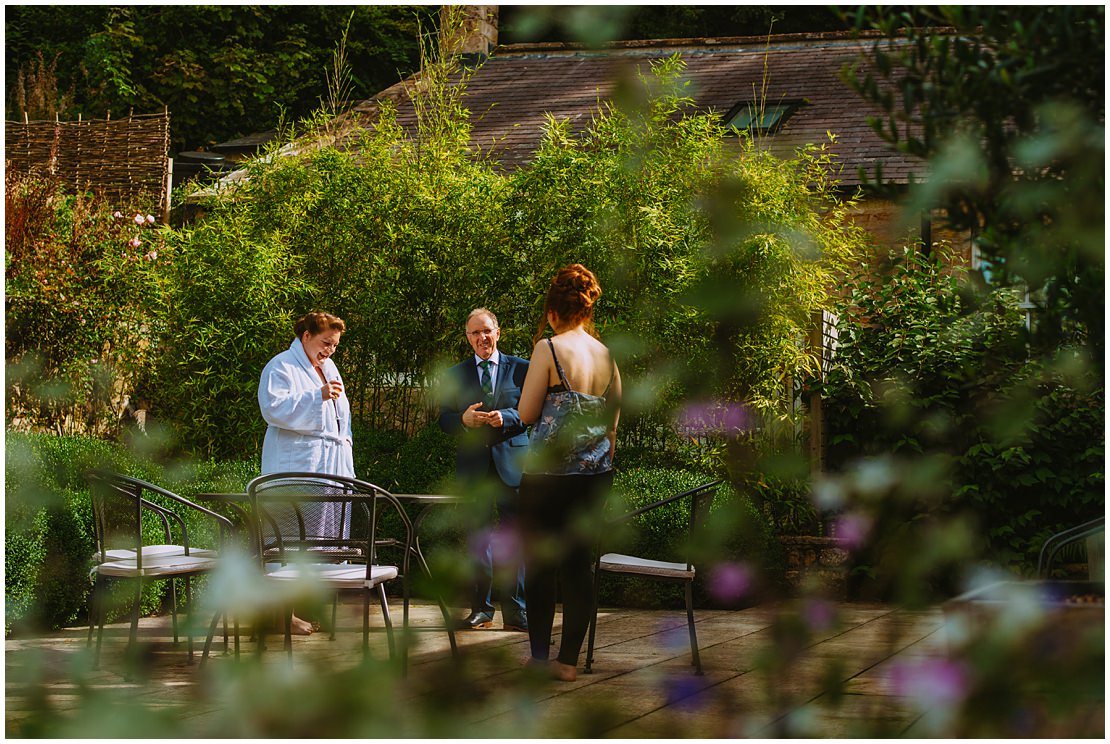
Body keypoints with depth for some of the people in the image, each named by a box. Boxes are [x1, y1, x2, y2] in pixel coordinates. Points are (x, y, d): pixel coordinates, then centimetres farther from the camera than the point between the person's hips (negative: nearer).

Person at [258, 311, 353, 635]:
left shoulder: (328, 367, 22)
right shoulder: (281, 367, -5)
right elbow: (274, 408, -20)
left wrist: (344, 439, 19)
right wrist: (317, 396, -23)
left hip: (331, 467, 9)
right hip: (297, 466, -9)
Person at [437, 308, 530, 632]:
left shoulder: (521, 369, 7)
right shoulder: (455, 374, 12)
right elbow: (444, 419, 8)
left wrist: (506, 417, -17)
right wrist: (463, 419, -14)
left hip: (511, 462, -2)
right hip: (473, 463, 2)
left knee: (513, 539, -1)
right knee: (478, 539, 5)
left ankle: (515, 611, 4)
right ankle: (481, 610, 12)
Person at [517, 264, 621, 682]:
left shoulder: (549, 349, -10)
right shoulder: (606, 355, 7)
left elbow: (526, 413, -7)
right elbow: (613, 419, 13)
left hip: (548, 471, -5)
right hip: (595, 474, 5)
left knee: (539, 564, 5)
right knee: (578, 565, 8)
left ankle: (539, 657, 8)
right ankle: (569, 660, 9)